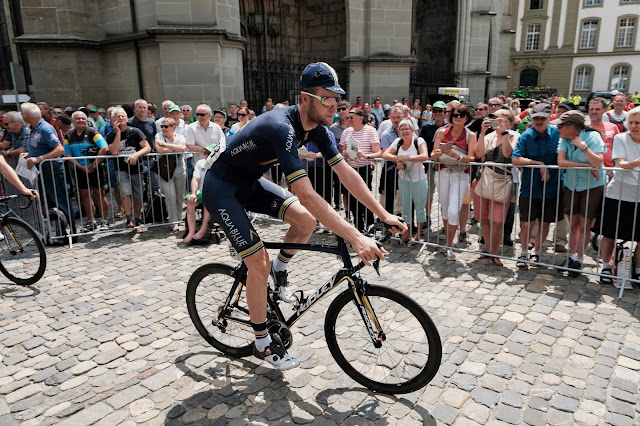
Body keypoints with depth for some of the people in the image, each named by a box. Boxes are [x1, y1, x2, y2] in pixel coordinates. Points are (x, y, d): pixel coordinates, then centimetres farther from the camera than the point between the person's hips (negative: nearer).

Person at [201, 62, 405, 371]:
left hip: (250, 183, 8)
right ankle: (263, 344, 9)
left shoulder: (316, 127, -8)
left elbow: (345, 172, -7)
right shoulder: (282, 127, -35)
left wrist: (383, 214, -11)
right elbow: (307, 196, -43)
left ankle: (279, 271, 19)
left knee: (306, 220, -10)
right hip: (221, 189, -8)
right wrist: (355, 237, -44)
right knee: (258, 263, -10)